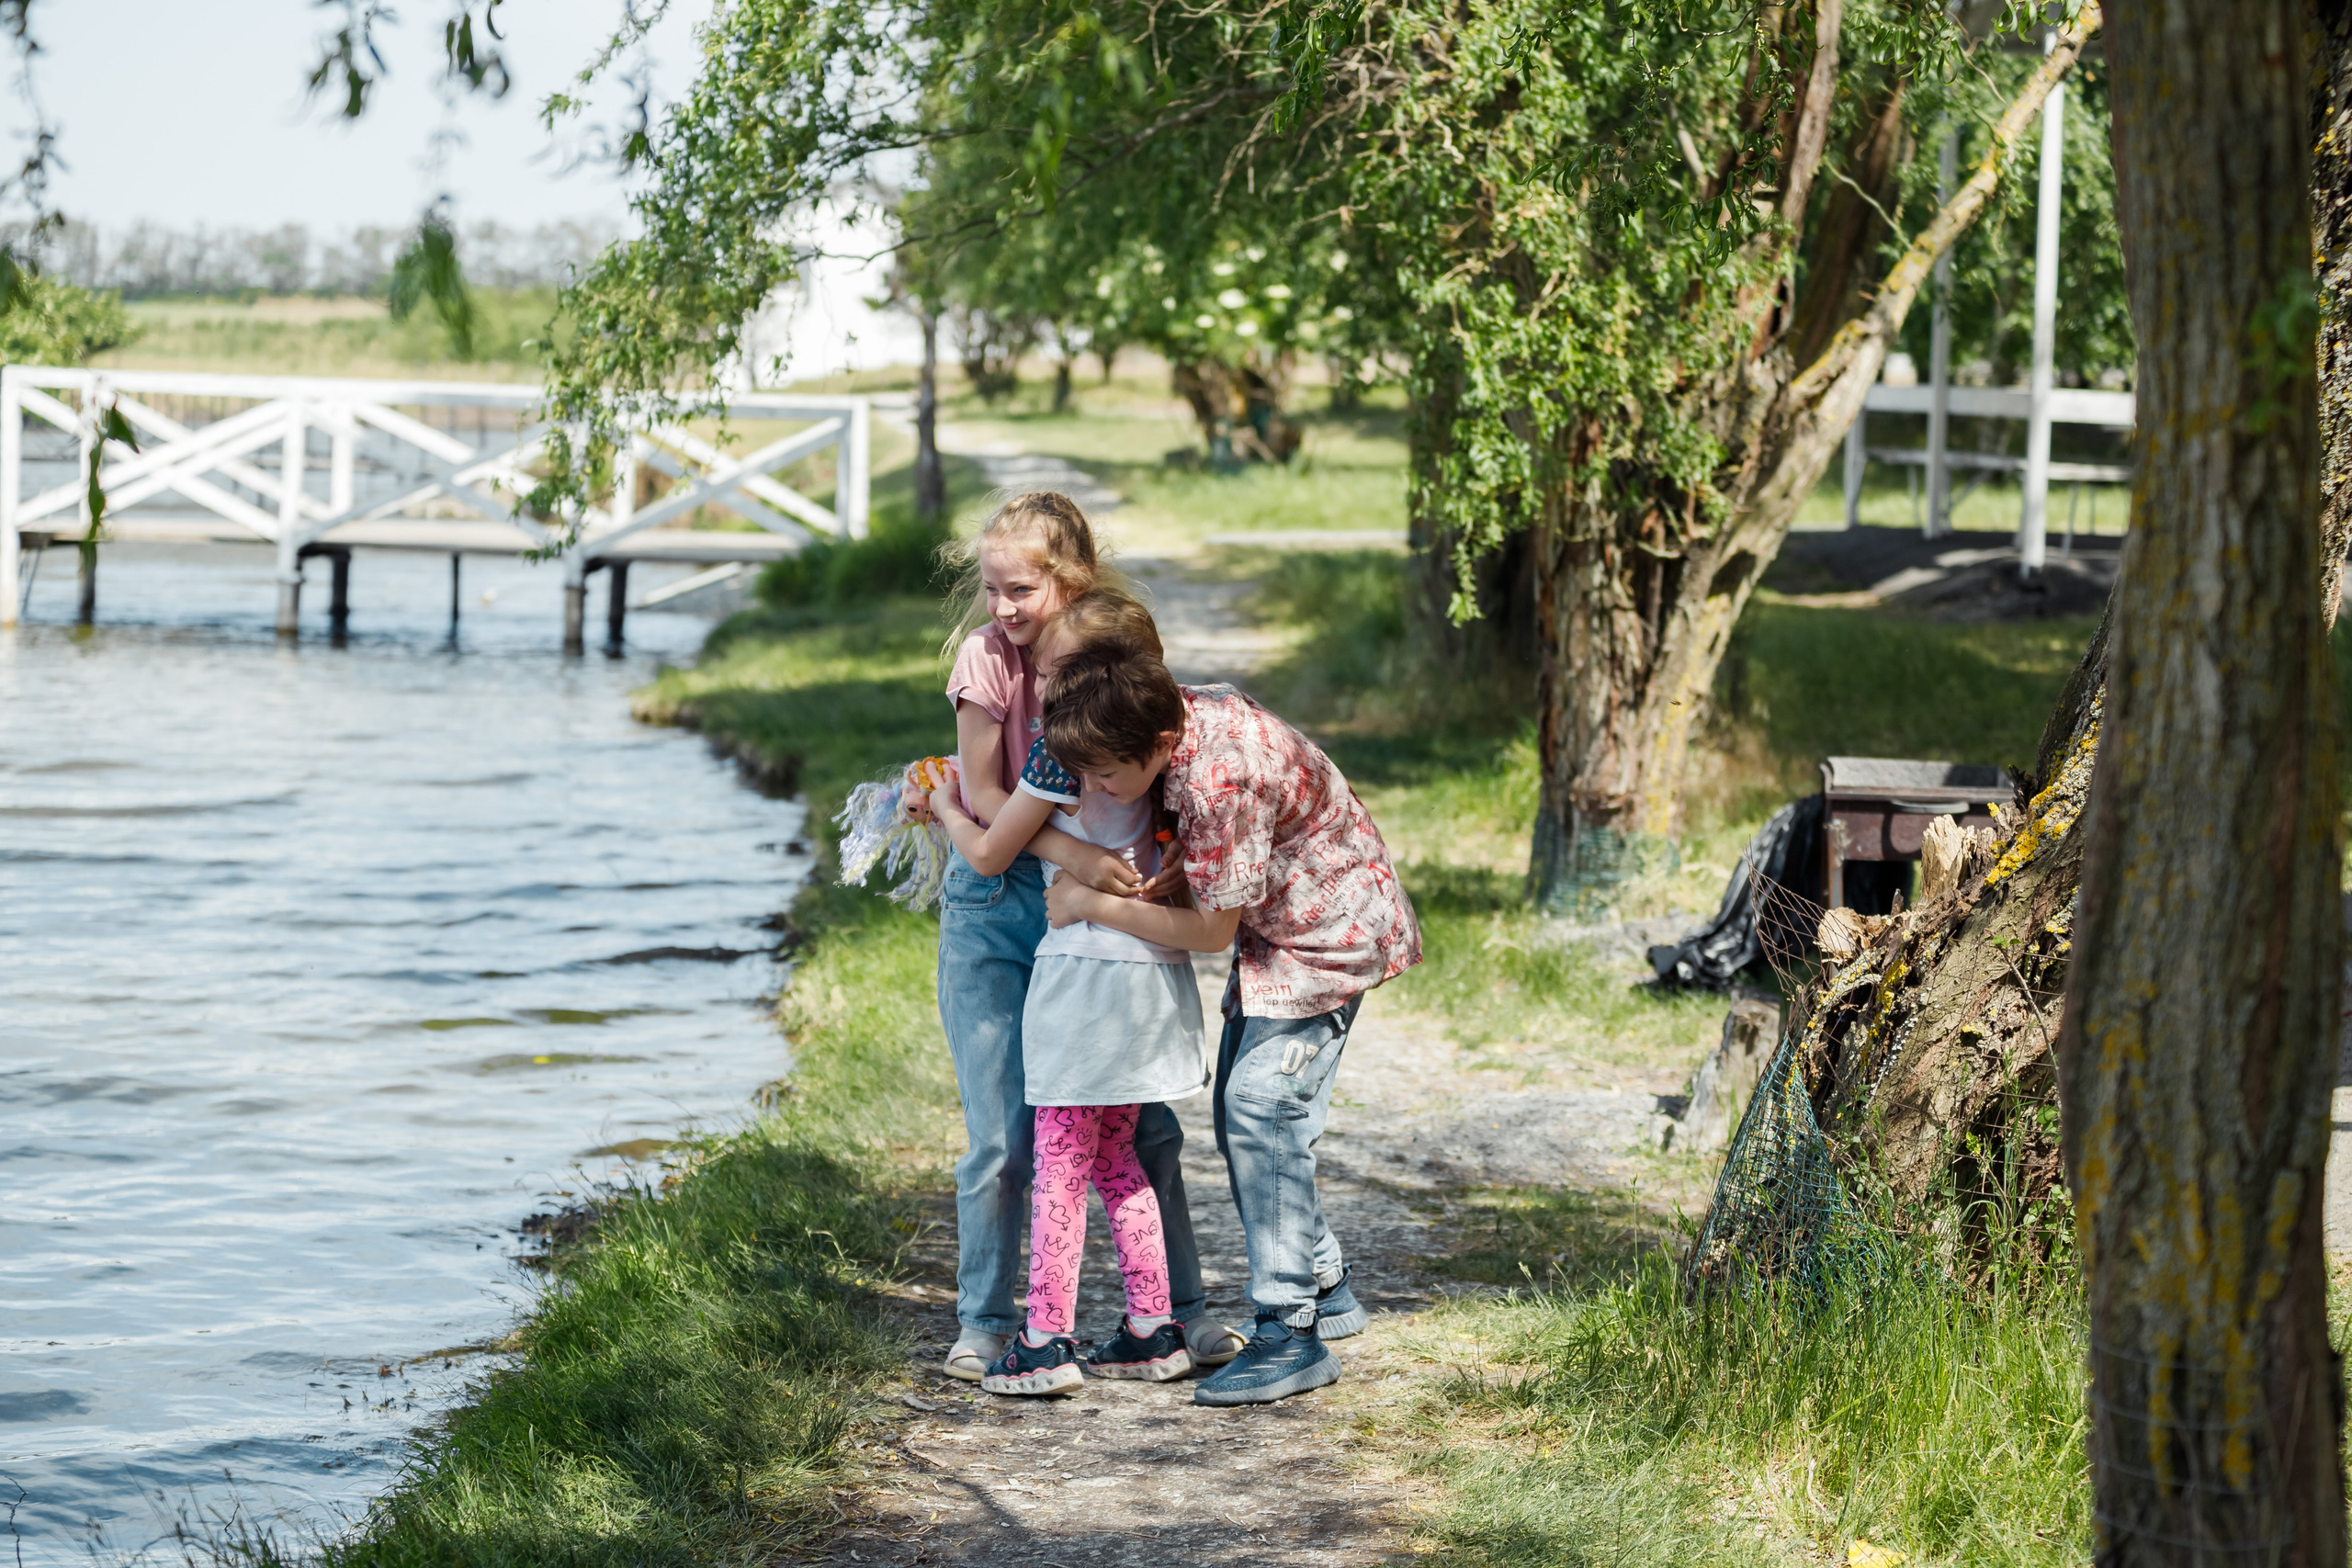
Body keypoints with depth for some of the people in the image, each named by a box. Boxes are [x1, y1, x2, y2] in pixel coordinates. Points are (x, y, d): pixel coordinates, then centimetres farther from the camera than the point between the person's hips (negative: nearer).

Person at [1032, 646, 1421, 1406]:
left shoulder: (1220, 780, -36)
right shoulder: (1178, 709, -10)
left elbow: (1211, 930, -24)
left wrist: (1091, 905, -16)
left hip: (1330, 937, -10)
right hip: (1277, 936, 10)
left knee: (1261, 1109, -16)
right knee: (1241, 1114, 11)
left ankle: (1293, 1334, -13)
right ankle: (1324, 1291, 24)